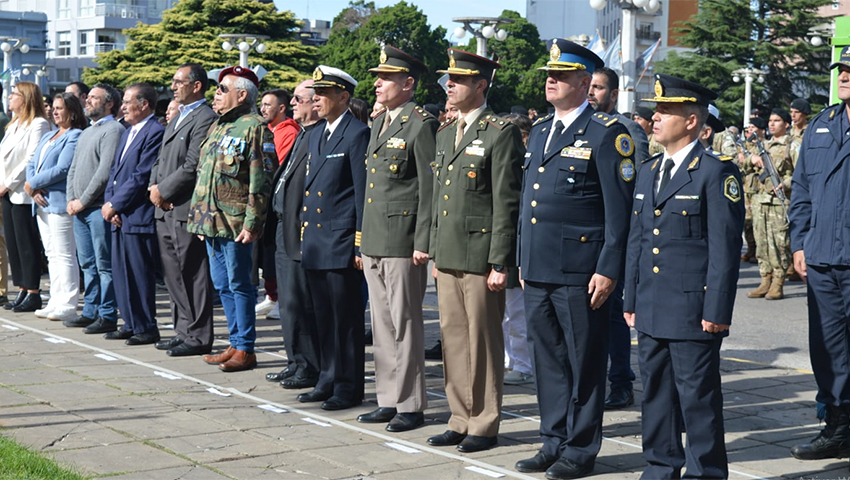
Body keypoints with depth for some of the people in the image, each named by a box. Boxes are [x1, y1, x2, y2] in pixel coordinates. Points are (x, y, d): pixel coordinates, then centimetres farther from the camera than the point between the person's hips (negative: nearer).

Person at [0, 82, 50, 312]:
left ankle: (33, 294, -1)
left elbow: (31, 159, -16)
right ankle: (22, 291, 14)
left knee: (27, 245, -5)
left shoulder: (38, 124, -9)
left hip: (24, 193, -9)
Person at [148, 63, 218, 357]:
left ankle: (198, 338, 1)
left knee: (193, 275, -4)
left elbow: (192, 167, -19)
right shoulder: (176, 118, 20)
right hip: (165, 211, 10)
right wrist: (154, 186, 3)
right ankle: (183, 331, 22)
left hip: (185, 210, -10)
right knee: (173, 275, 13)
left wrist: (163, 191, -12)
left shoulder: (204, 119, -12)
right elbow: (161, 159, 22)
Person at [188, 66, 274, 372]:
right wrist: (199, 216, 18)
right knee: (223, 285, 12)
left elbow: (260, 181, -15)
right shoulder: (218, 126, 18)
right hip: (210, 220, 9)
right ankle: (236, 344, 20)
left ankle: (245, 350, 4)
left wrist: (252, 222, -19)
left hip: (235, 223, -9)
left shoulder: (254, 127, -10)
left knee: (239, 284, -3)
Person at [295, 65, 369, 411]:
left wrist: (360, 244, -15)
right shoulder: (316, 135, 17)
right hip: (315, 242, 8)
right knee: (323, 317, 13)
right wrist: (305, 233, 17)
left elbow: (363, 192, -12)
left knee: (346, 318, -2)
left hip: (341, 244, -8)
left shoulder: (358, 134, -8)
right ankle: (328, 381, 22)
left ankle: (348, 389, 5)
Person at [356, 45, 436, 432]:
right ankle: (389, 400, 20)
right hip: (374, 241, 9)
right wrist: (363, 240, 19)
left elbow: (429, 188, -13)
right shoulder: (378, 123, 17)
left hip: (402, 242, -9)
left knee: (405, 324, -3)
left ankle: (411, 405, 5)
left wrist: (422, 243, -17)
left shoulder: (421, 125, -10)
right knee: (382, 324, 12)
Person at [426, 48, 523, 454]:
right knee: (453, 339, 11)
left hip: (481, 256, -8)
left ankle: (485, 425, 10)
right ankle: (461, 420, 21)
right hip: (448, 256, 8)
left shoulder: (500, 134, -9)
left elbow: (507, 203, -12)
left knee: (483, 340, 0)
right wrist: (435, 251, 17)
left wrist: (500, 263, -15)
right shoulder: (445, 133, 16)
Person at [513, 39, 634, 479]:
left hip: (579, 272, -7)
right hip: (538, 271, 7)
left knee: (583, 362, 2)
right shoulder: (539, 131, 16)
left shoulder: (607, 134, -7)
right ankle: (554, 442, 23)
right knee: (547, 359, 13)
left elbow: (619, 209, -11)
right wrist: (522, 259, 18)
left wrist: (608, 269, -15)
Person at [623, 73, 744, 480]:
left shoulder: (716, 172, -8)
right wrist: (631, 300, 15)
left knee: (698, 397, 0)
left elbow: (725, 248, -11)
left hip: (693, 312, -7)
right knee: (655, 392, 13)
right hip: (651, 311, 7)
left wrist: (716, 311, -14)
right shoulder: (648, 171, 14)